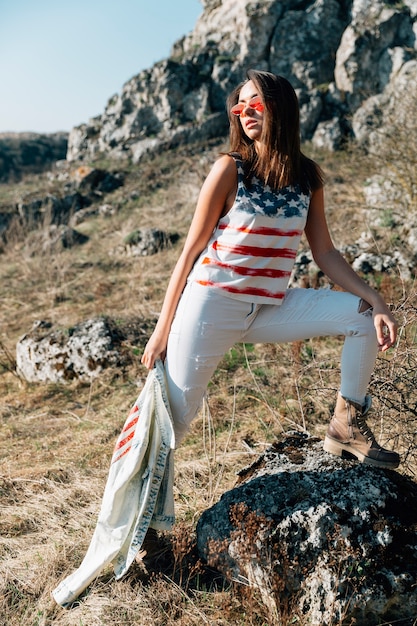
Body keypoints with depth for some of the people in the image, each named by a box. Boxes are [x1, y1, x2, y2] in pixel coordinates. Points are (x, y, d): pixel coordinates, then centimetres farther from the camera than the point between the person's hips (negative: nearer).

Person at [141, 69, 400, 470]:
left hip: (270, 310, 5)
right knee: (171, 420, -6)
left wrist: (375, 300, -6)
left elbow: (324, 253, 7)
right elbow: (191, 251, -6)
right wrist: (162, 330, -7)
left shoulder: (308, 175, 4)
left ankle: (346, 427, 5)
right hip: (212, 305, -4)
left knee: (363, 315, -5)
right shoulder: (230, 169, -8)